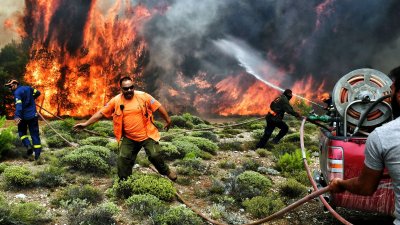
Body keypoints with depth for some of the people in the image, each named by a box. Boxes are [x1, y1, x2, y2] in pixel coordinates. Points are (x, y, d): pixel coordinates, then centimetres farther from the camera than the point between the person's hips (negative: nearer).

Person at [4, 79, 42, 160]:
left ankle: (28, 145, -8)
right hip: (33, 115, 5)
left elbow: (18, 105, -26)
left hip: (24, 116, -5)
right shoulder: (28, 88, 6)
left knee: (22, 132, 16)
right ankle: (37, 153, 2)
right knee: (35, 134, 7)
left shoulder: (17, 92, -13)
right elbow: (38, 93, 19)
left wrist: (17, 116, -37)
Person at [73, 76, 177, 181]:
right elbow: (101, 113, -1)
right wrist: (86, 123, -4)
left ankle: (166, 171, 21)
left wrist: (168, 120, 1)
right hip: (129, 138, 2)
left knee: (154, 155, -9)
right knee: (123, 159, 3)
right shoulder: (115, 101, -6)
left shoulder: (143, 96, -10)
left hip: (147, 135, -2)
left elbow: (159, 107, -3)